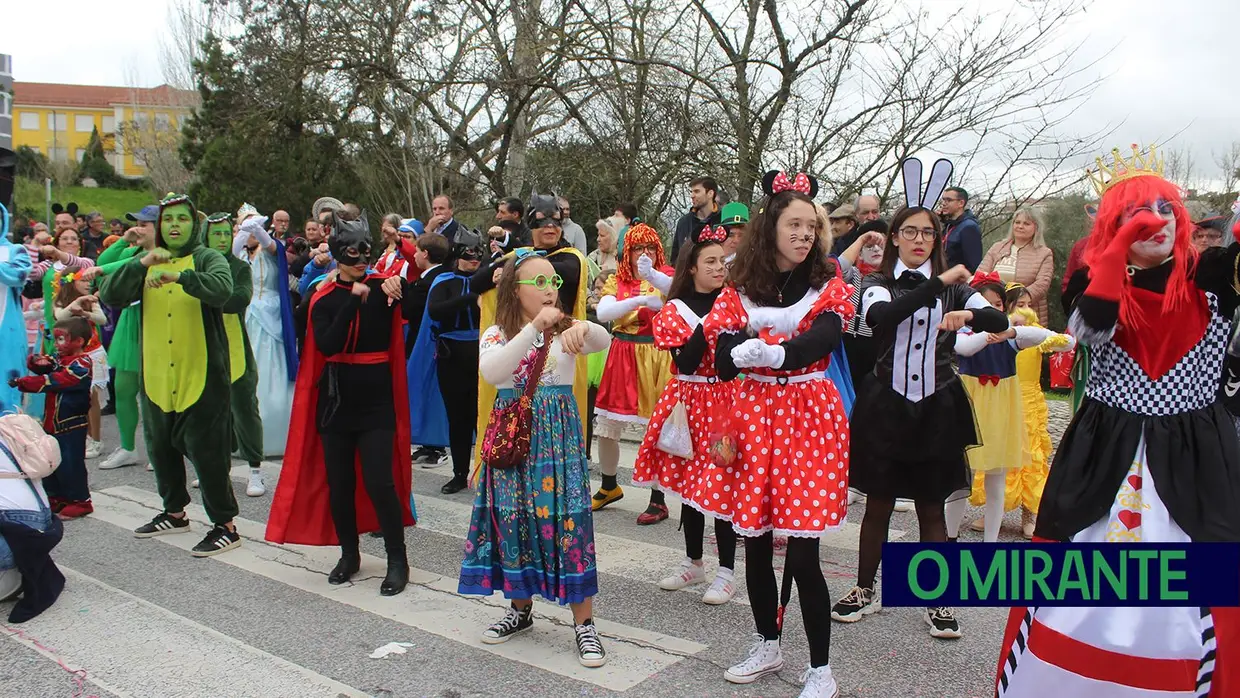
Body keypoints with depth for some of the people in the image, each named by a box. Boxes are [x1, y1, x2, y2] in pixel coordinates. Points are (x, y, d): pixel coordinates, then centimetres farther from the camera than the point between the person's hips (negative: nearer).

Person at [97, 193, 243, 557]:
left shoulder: (208, 259, -3)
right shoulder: (145, 263, 11)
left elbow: (221, 289, -24)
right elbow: (109, 296, -3)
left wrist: (179, 275, -39)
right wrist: (141, 263, -17)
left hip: (202, 375, -6)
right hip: (156, 377, 6)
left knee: (207, 452, -5)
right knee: (161, 449, 18)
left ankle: (225, 526, 4)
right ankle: (174, 512, 36)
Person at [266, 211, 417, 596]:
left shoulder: (382, 286, -2)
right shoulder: (324, 298, 1)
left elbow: (413, 312, -21)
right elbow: (326, 345, -15)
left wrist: (401, 288, -40)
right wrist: (353, 300, -21)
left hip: (376, 399, -2)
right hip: (336, 400, 2)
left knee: (379, 482, -8)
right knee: (339, 482, 9)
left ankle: (398, 560, 7)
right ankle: (349, 554, 27)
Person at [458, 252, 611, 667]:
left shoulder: (566, 331, -1)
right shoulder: (497, 335, 0)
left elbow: (603, 341, -21)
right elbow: (491, 373, -21)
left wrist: (582, 327, -44)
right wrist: (533, 328, -28)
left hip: (558, 436, -1)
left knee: (566, 519, -3)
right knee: (514, 519, 9)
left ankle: (584, 624, 7)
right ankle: (521, 609, 30)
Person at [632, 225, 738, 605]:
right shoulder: (676, 309, 0)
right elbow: (686, 363, -13)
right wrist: (708, 323, -20)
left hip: (726, 399, -1)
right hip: (689, 399, 1)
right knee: (688, 480, 11)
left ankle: (726, 572, 9)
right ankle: (693, 563, 27)